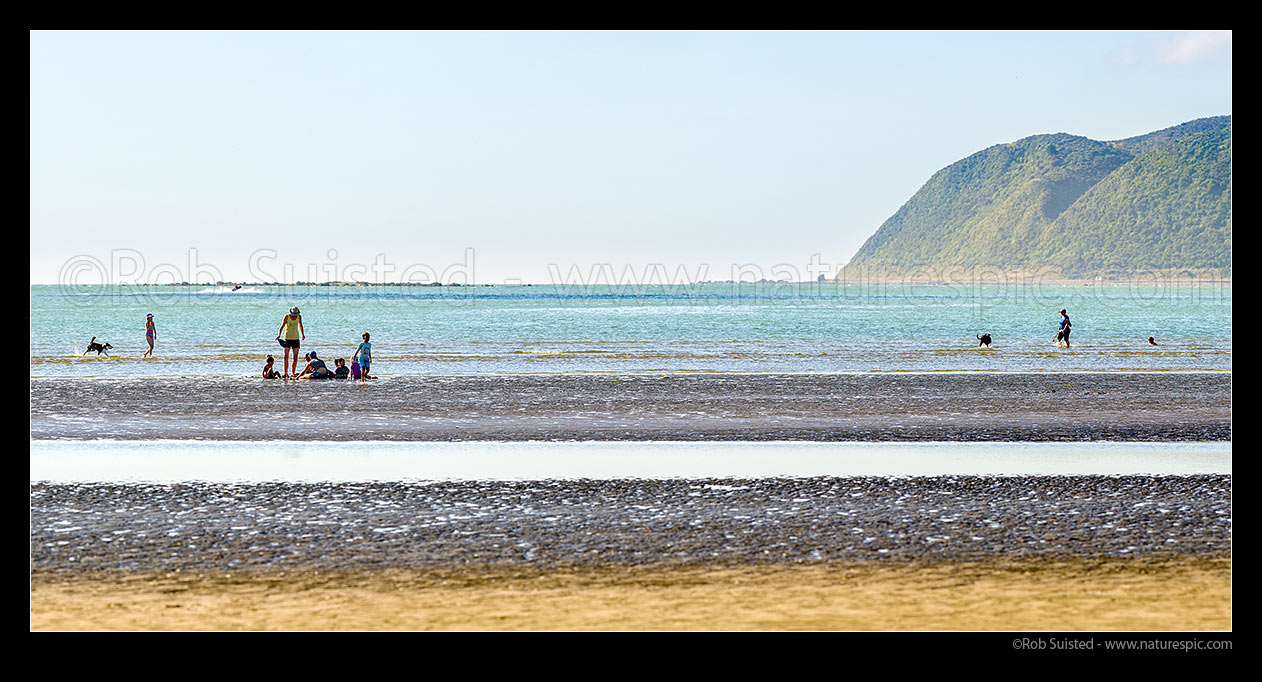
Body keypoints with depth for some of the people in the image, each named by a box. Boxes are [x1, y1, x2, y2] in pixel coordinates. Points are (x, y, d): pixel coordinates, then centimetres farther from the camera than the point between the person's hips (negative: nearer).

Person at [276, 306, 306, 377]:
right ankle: (286, 373, -7)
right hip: (287, 338, -3)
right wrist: (279, 335, -27)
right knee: (286, 356, -6)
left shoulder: (299, 317, 1)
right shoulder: (287, 317, -9)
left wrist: (303, 335, 14)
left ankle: (293, 373, 7)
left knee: (295, 357, 0)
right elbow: (282, 326, -13)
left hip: (296, 338, 3)